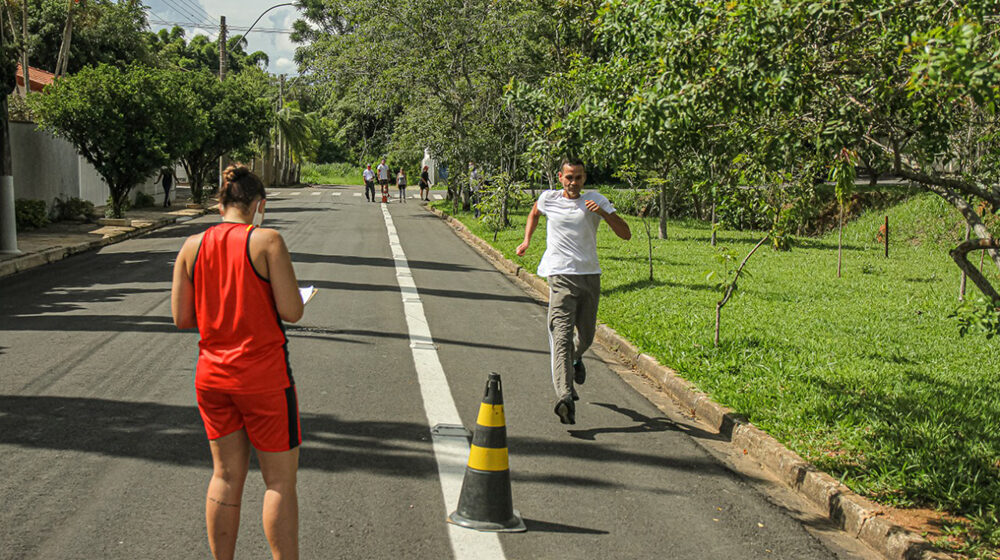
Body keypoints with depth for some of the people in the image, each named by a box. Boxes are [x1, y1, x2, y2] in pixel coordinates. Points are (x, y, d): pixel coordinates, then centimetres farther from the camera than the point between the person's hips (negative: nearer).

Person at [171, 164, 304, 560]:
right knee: (280, 481, 6)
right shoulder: (266, 241, -11)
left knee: (226, 476, 15)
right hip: (263, 376, -5)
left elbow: (181, 318, 4)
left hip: (212, 375, 5)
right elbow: (291, 312, -15)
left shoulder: (192, 247, 3)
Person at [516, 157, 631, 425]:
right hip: (561, 276, -2)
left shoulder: (596, 200, 5)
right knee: (561, 335, -17)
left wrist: (604, 213, -16)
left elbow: (626, 234, -1)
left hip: (590, 275, 2)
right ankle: (565, 397, -29)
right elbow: (534, 213, 31)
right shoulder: (548, 199, 6)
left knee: (586, 335, 14)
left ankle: (575, 358, 52)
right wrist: (527, 240, 20)